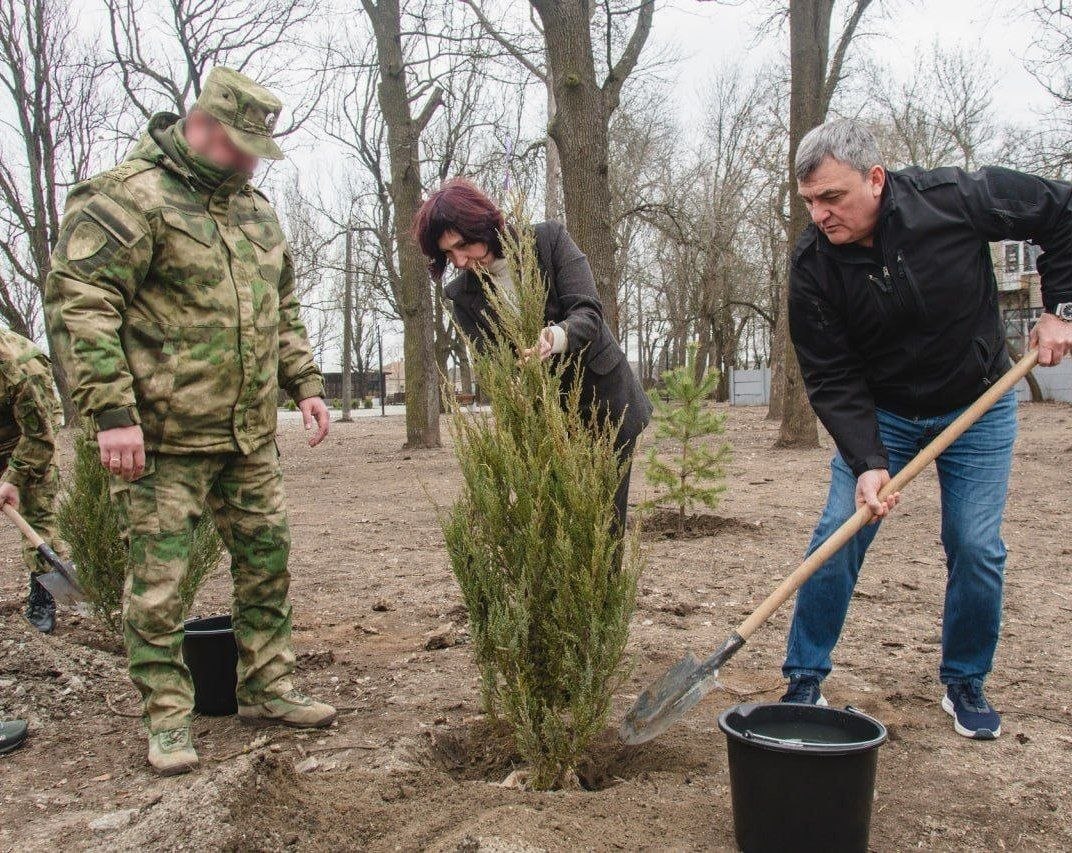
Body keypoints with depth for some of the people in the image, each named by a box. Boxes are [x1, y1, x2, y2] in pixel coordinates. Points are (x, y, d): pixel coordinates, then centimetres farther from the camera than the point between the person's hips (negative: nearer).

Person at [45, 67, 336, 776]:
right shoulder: (129, 196, -10)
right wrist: (111, 411, -22)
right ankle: (168, 717, 14)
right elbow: (79, 302, -17)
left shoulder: (255, 207, 15)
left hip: (251, 433, 7)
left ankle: (269, 689, 27)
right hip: (163, 437, -7)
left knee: (267, 559, 12)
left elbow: (283, 309, 23)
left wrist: (305, 383, 14)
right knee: (159, 578, 1)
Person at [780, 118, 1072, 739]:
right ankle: (805, 681, 7)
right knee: (838, 537, -8)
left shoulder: (956, 199, -23)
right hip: (880, 413, 1)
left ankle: (965, 683, 19)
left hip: (979, 408, 0)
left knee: (977, 547, -3)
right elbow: (833, 379, -19)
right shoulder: (814, 266, -21)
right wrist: (866, 462, -30)